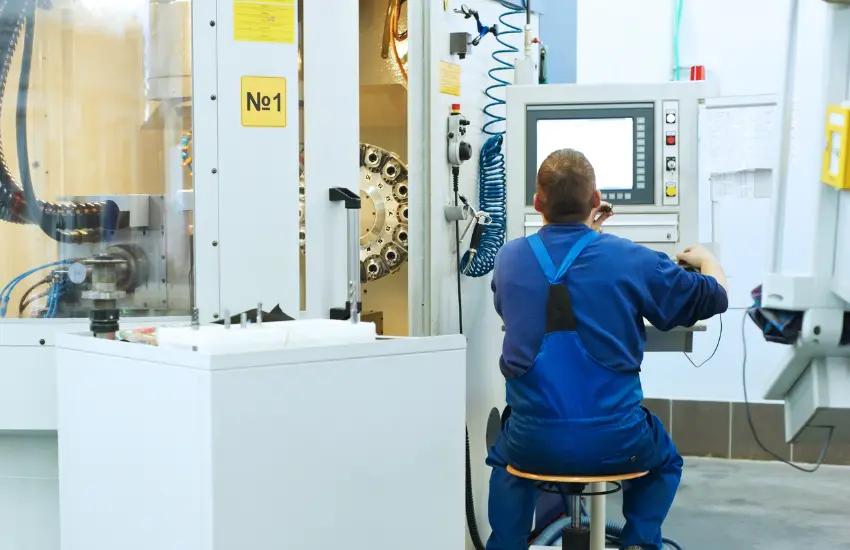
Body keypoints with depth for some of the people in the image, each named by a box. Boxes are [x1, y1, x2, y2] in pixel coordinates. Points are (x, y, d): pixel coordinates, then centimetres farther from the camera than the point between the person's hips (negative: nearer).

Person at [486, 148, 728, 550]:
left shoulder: (509, 259, -1)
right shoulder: (631, 260, -8)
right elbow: (714, 299, 6)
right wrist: (705, 258, 30)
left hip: (534, 444, 2)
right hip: (614, 444, -1)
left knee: (504, 459, 37)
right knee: (665, 460, 33)